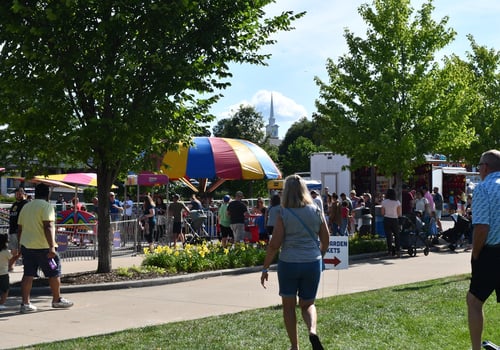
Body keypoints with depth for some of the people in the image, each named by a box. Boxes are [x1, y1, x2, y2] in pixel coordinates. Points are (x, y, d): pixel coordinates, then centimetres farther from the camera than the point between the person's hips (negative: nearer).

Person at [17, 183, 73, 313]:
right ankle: (57, 300, 17)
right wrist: (52, 247, -24)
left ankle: (25, 303, 0)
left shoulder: (26, 206, 14)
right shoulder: (46, 206, -9)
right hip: (43, 247, -7)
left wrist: (21, 244, 26)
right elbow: (48, 227, -20)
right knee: (54, 273, 8)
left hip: (26, 245, 7)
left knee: (28, 274, 5)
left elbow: (19, 229, 17)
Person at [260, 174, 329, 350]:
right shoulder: (316, 211, 0)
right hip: (312, 263, 3)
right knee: (307, 304, 17)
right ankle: (312, 330, -11)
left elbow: (274, 244, -10)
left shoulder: (284, 214, -9)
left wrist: (265, 268, -2)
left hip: (288, 263, -2)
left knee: (289, 306, 14)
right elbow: (325, 239, 7)